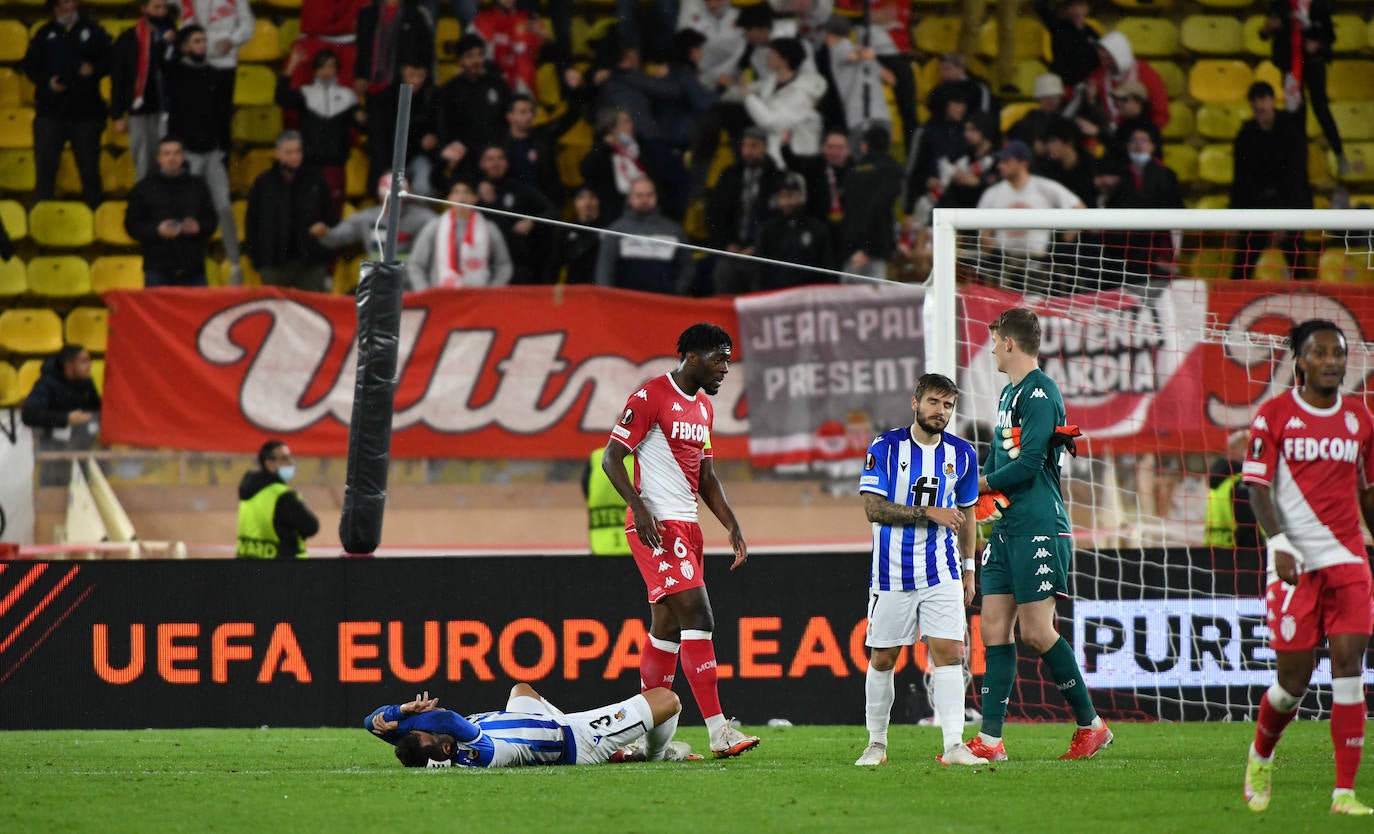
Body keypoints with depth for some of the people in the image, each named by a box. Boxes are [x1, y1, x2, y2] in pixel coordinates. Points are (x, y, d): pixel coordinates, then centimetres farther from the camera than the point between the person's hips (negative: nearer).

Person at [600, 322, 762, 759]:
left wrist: (732, 526, 15)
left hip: (687, 526, 9)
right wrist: (639, 506, -25)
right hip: (657, 525, -9)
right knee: (698, 617, -16)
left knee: (668, 628, 10)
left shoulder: (703, 406, 17)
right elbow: (611, 458, -12)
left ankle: (650, 738, 15)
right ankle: (719, 732, -20)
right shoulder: (651, 396, -11)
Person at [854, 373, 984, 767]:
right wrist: (929, 514, -19)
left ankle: (954, 745, -14)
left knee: (948, 652, -10)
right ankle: (876, 742, 19)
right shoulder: (885, 447, -6)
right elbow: (873, 508, -13)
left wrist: (968, 569, 15)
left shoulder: (961, 453, 6)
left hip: (941, 571, 2)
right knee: (882, 658, 5)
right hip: (891, 573, -2)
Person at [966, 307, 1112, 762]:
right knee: (993, 628, 2)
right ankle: (990, 740, 1)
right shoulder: (1009, 393, 19)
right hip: (1007, 530, 9)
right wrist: (983, 495, 5)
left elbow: (1029, 461, -20)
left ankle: (1090, 724, 5)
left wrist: (981, 484, -6)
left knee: (1036, 632, -8)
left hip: (1039, 527, -9)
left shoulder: (1040, 393, -12)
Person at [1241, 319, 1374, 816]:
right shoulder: (1274, 415, -2)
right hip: (1295, 563, -3)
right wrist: (1279, 543, -21)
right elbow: (1257, 487, -7)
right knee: (1294, 678, -1)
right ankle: (1260, 756, 31)